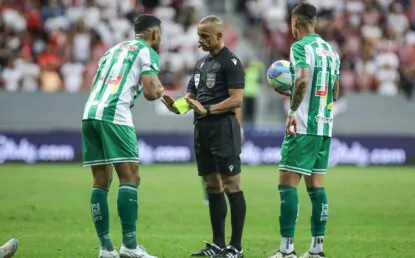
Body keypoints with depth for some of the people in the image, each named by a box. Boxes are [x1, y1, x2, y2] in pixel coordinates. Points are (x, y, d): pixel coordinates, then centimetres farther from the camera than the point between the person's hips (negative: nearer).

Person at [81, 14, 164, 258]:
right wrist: (160, 90, 16)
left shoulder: (114, 49, 27)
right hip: (114, 115, -7)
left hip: (90, 113, 7)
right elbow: (150, 92, -6)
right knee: (130, 177, -5)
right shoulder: (148, 52, 5)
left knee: (101, 182, 8)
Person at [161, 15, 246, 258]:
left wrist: (207, 110, -22)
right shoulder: (201, 63, 18)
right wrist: (175, 106, -1)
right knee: (212, 186, 10)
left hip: (223, 127, -9)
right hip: (202, 129, 9)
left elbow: (236, 100, -15)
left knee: (231, 186, -7)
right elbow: (192, 97, 20)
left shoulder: (231, 62, -8)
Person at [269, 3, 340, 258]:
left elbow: (303, 80, -25)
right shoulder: (331, 50, 15)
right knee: (316, 186, 10)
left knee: (287, 184, -6)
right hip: (325, 127, 8)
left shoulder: (301, 47, -8)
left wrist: (293, 111, -18)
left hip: (303, 127, -8)